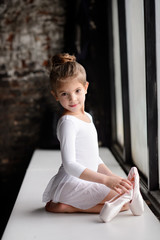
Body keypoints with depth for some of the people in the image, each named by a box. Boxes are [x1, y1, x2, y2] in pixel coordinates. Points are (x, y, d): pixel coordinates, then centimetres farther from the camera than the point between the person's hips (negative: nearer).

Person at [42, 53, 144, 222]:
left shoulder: (87, 117, 14)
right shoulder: (67, 122, -15)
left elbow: (93, 159, 21)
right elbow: (70, 165, -23)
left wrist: (113, 177, 7)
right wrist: (106, 180, -29)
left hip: (83, 182, 9)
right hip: (70, 183, -9)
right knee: (125, 201, -14)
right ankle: (67, 207, -10)